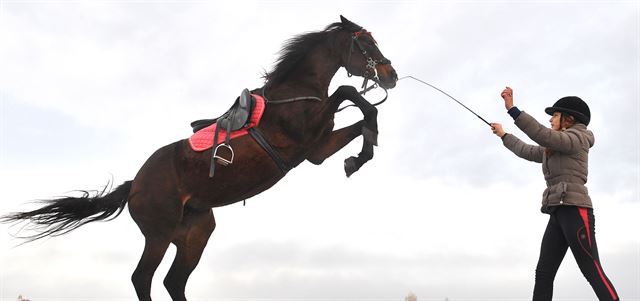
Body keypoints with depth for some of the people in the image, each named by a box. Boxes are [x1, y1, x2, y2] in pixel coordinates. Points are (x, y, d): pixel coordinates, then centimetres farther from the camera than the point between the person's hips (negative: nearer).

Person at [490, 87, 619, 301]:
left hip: (575, 209, -8)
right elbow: (527, 151, 41)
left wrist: (512, 108, -18)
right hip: (558, 213, 8)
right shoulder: (553, 149, 27)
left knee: (592, 272, -15)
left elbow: (543, 136, -15)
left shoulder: (577, 137, 1)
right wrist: (503, 135, 50)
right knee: (543, 273, -3)